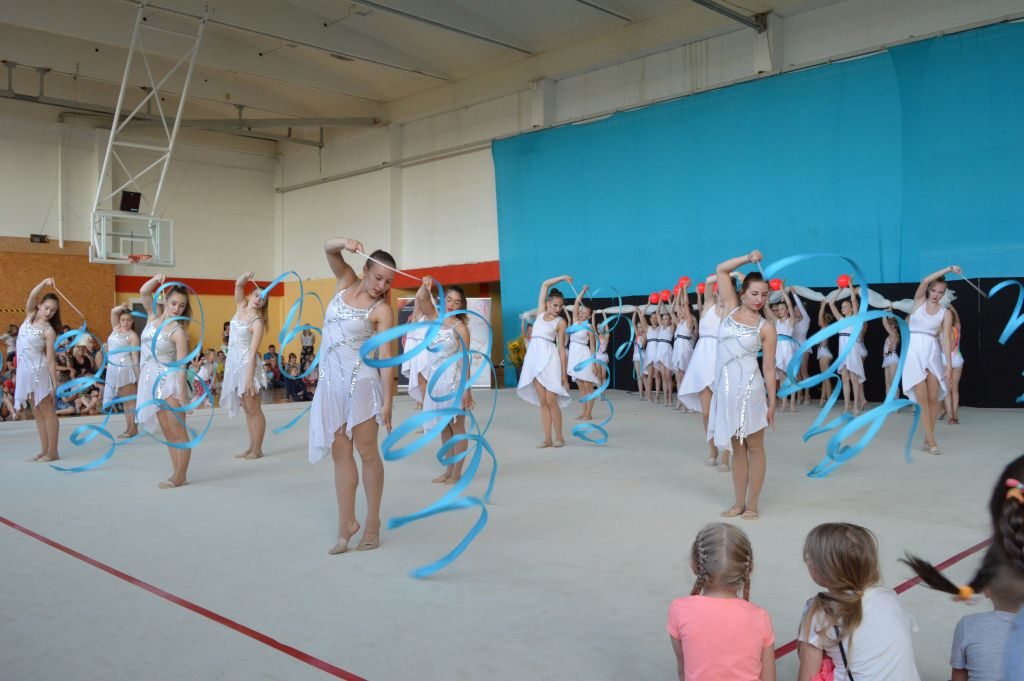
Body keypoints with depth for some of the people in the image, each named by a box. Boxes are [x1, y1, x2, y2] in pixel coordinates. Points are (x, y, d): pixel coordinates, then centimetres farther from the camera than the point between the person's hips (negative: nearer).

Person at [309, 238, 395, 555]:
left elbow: (386, 356, -9)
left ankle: (372, 522, 13)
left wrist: (387, 400, -13)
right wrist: (345, 243, -21)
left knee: (367, 452, 2)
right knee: (340, 453, 6)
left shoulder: (382, 310, -5)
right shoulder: (345, 282, 9)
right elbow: (328, 248, 1)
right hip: (331, 380, 5)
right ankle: (346, 524, 11)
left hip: (361, 380, -5)